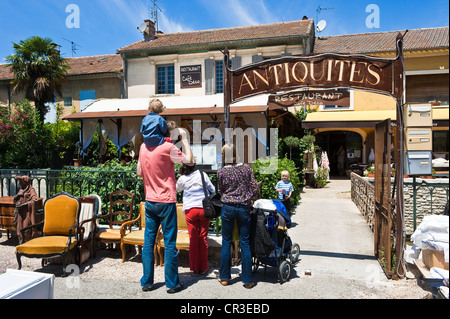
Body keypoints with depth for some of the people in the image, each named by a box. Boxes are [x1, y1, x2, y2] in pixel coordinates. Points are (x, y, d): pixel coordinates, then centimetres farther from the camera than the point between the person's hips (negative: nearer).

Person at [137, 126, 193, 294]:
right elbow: (189, 160, -6)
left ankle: (146, 282, 21)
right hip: (166, 202, -6)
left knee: (148, 242, 12)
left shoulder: (143, 147, 4)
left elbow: (139, 172, 13)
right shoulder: (167, 147, -15)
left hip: (150, 202, 6)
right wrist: (184, 139, 2)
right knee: (169, 244, 4)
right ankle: (172, 284, 14)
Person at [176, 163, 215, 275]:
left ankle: (195, 268, 14)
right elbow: (212, 190, 6)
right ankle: (203, 268, 15)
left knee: (193, 239, 7)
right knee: (203, 238, 7)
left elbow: (178, 189, 23)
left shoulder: (182, 179, 1)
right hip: (203, 209, 0)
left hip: (190, 210, 0)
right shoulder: (202, 174, 0)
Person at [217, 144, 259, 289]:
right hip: (244, 208, 1)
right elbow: (254, 189, -1)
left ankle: (224, 277, 19)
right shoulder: (247, 167, -1)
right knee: (245, 244, 7)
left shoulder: (221, 172, -2)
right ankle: (247, 280, 13)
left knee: (226, 243, 10)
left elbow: (221, 191, 10)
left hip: (228, 208, 0)